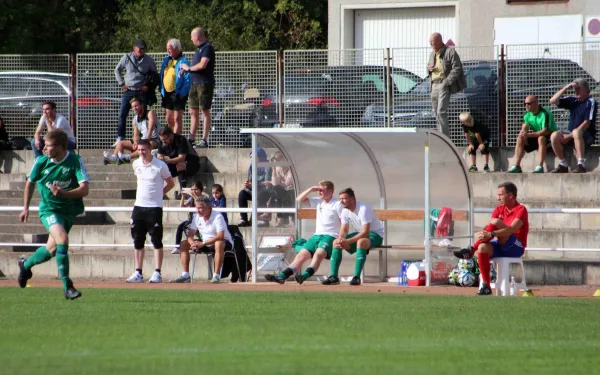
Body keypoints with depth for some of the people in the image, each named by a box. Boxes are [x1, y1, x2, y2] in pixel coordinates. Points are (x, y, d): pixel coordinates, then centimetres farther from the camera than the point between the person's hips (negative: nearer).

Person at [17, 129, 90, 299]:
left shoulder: (75, 161, -13)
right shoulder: (41, 161, -7)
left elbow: (85, 189, -20)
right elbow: (30, 182, 12)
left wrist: (64, 193, -35)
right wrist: (26, 207, 14)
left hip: (69, 209, 2)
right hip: (49, 209, -2)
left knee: (52, 249, 14)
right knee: (62, 239, -27)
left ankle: (26, 264, 46)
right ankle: (67, 286, -24)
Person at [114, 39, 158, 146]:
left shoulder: (149, 60, 0)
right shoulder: (127, 58, 2)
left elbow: (155, 75, 12)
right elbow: (117, 70, 14)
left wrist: (149, 86, 0)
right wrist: (122, 84, 6)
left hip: (142, 91, -1)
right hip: (128, 91, 1)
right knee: (122, 114, -4)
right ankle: (120, 138, 0)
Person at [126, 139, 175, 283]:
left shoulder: (160, 166, -8)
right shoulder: (136, 164, 6)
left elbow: (171, 184, 3)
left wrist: (157, 194, 3)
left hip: (154, 208, -5)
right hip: (139, 206, 5)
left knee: (156, 241, -5)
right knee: (138, 242, 6)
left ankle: (157, 273, -5)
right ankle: (138, 273, 11)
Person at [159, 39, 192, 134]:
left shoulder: (183, 62, -11)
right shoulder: (166, 60, 12)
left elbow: (188, 80, -16)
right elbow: (161, 76, 19)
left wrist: (181, 93, -21)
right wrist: (161, 90, 9)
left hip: (177, 93, -8)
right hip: (166, 93, 8)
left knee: (177, 119, -6)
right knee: (169, 119, 13)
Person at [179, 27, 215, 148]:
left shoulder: (207, 48, -12)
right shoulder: (199, 49, 18)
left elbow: (202, 65, -21)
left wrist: (189, 68, -7)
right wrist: (185, 69, 7)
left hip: (205, 83, -9)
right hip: (195, 83, 9)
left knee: (205, 111, -5)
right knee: (193, 111, 10)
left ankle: (204, 140, -4)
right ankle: (192, 138, 15)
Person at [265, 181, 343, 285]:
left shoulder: (337, 205, -2)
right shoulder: (318, 201, 17)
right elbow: (299, 200, 18)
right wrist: (311, 189, 6)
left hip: (330, 236, -7)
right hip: (317, 236, 7)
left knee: (318, 254, -34)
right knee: (301, 254, -11)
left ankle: (305, 276, -56)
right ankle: (281, 276, -25)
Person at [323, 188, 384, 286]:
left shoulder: (364, 209, -27)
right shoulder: (345, 211, -2)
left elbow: (365, 233, -32)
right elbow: (344, 230, 1)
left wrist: (347, 241, -37)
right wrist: (340, 239, -24)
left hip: (375, 234, -8)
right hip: (360, 233, 8)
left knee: (361, 242, -40)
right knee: (336, 242, -6)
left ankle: (357, 277, -39)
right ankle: (333, 276, -6)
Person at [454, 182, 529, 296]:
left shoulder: (521, 210, -9)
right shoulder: (499, 210, 12)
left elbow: (512, 229, -26)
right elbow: (488, 228, -1)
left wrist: (491, 234, -38)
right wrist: (480, 234, -25)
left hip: (516, 248, -6)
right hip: (501, 247, 6)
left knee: (496, 222, -25)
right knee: (483, 247, -27)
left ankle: (472, 249, -24)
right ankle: (486, 286, -26)